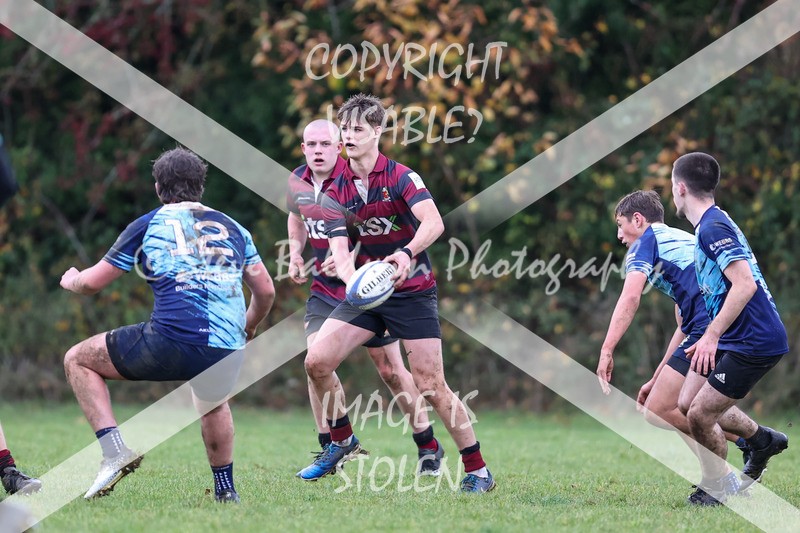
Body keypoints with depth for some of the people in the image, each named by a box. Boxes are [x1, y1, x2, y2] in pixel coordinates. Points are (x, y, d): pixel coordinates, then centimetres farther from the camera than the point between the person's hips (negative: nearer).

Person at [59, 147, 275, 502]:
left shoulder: (147, 226, 11)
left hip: (171, 341, -4)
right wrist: (248, 328, 43)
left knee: (78, 360, 15)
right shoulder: (232, 228, 20)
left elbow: (92, 283, 15)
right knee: (213, 404, 39)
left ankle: (115, 450, 1)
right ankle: (225, 490, 40)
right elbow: (266, 291, 23)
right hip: (226, 351, 4)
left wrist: (70, 280, 39)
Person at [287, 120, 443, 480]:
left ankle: (429, 447, 17)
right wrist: (295, 254, 7)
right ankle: (330, 449, 2)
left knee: (390, 370, 0)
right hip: (324, 288, 5)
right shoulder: (297, 182, 1)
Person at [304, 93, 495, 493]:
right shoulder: (337, 191, 3)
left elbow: (434, 223, -27)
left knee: (431, 386, -10)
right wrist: (351, 277, -28)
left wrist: (406, 254, -46)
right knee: (317, 361, -10)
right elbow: (340, 249, -6)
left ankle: (478, 471, 0)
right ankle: (342, 442, 12)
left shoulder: (401, 177, -11)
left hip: (412, 291, -5)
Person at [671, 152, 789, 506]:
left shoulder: (713, 228, -19)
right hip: (734, 339, 10)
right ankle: (762, 439, 27)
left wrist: (712, 336, -29)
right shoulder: (709, 226, 13)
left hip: (754, 341, -10)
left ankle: (722, 489, 10)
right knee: (688, 404, 12)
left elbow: (745, 284, -28)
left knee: (700, 416, -7)